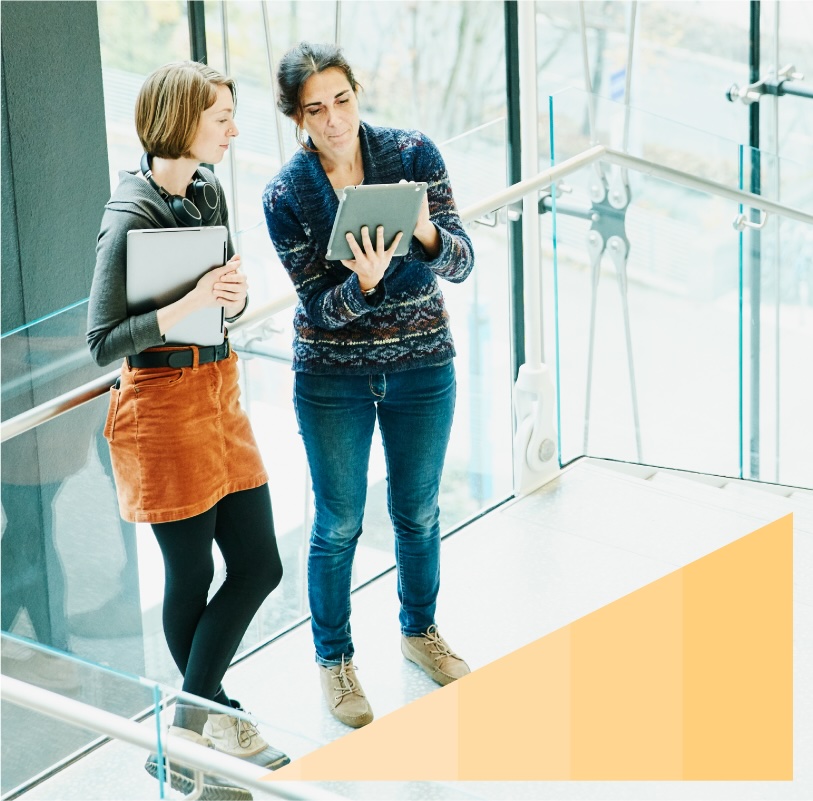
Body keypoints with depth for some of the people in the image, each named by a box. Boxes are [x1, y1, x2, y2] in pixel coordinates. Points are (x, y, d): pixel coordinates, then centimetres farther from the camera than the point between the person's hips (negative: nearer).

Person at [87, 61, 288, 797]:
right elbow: (103, 342, -18)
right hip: (162, 404, -8)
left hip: (219, 390, 8)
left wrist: (235, 295, -9)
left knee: (259, 564, 8)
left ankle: (193, 724, 21)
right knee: (192, 576, 4)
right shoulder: (129, 219, -18)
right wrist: (190, 303, -28)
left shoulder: (208, 190, 5)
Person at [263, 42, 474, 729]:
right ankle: (334, 658, 27)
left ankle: (420, 630, 40)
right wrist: (362, 283, -35)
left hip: (423, 365, 2)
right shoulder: (286, 196, -13)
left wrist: (429, 233, -35)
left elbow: (461, 265, -13)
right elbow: (322, 305, -14)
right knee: (339, 523, 8)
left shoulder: (413, 154, -10)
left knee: (419, 510, 17)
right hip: (333, 376, -2)